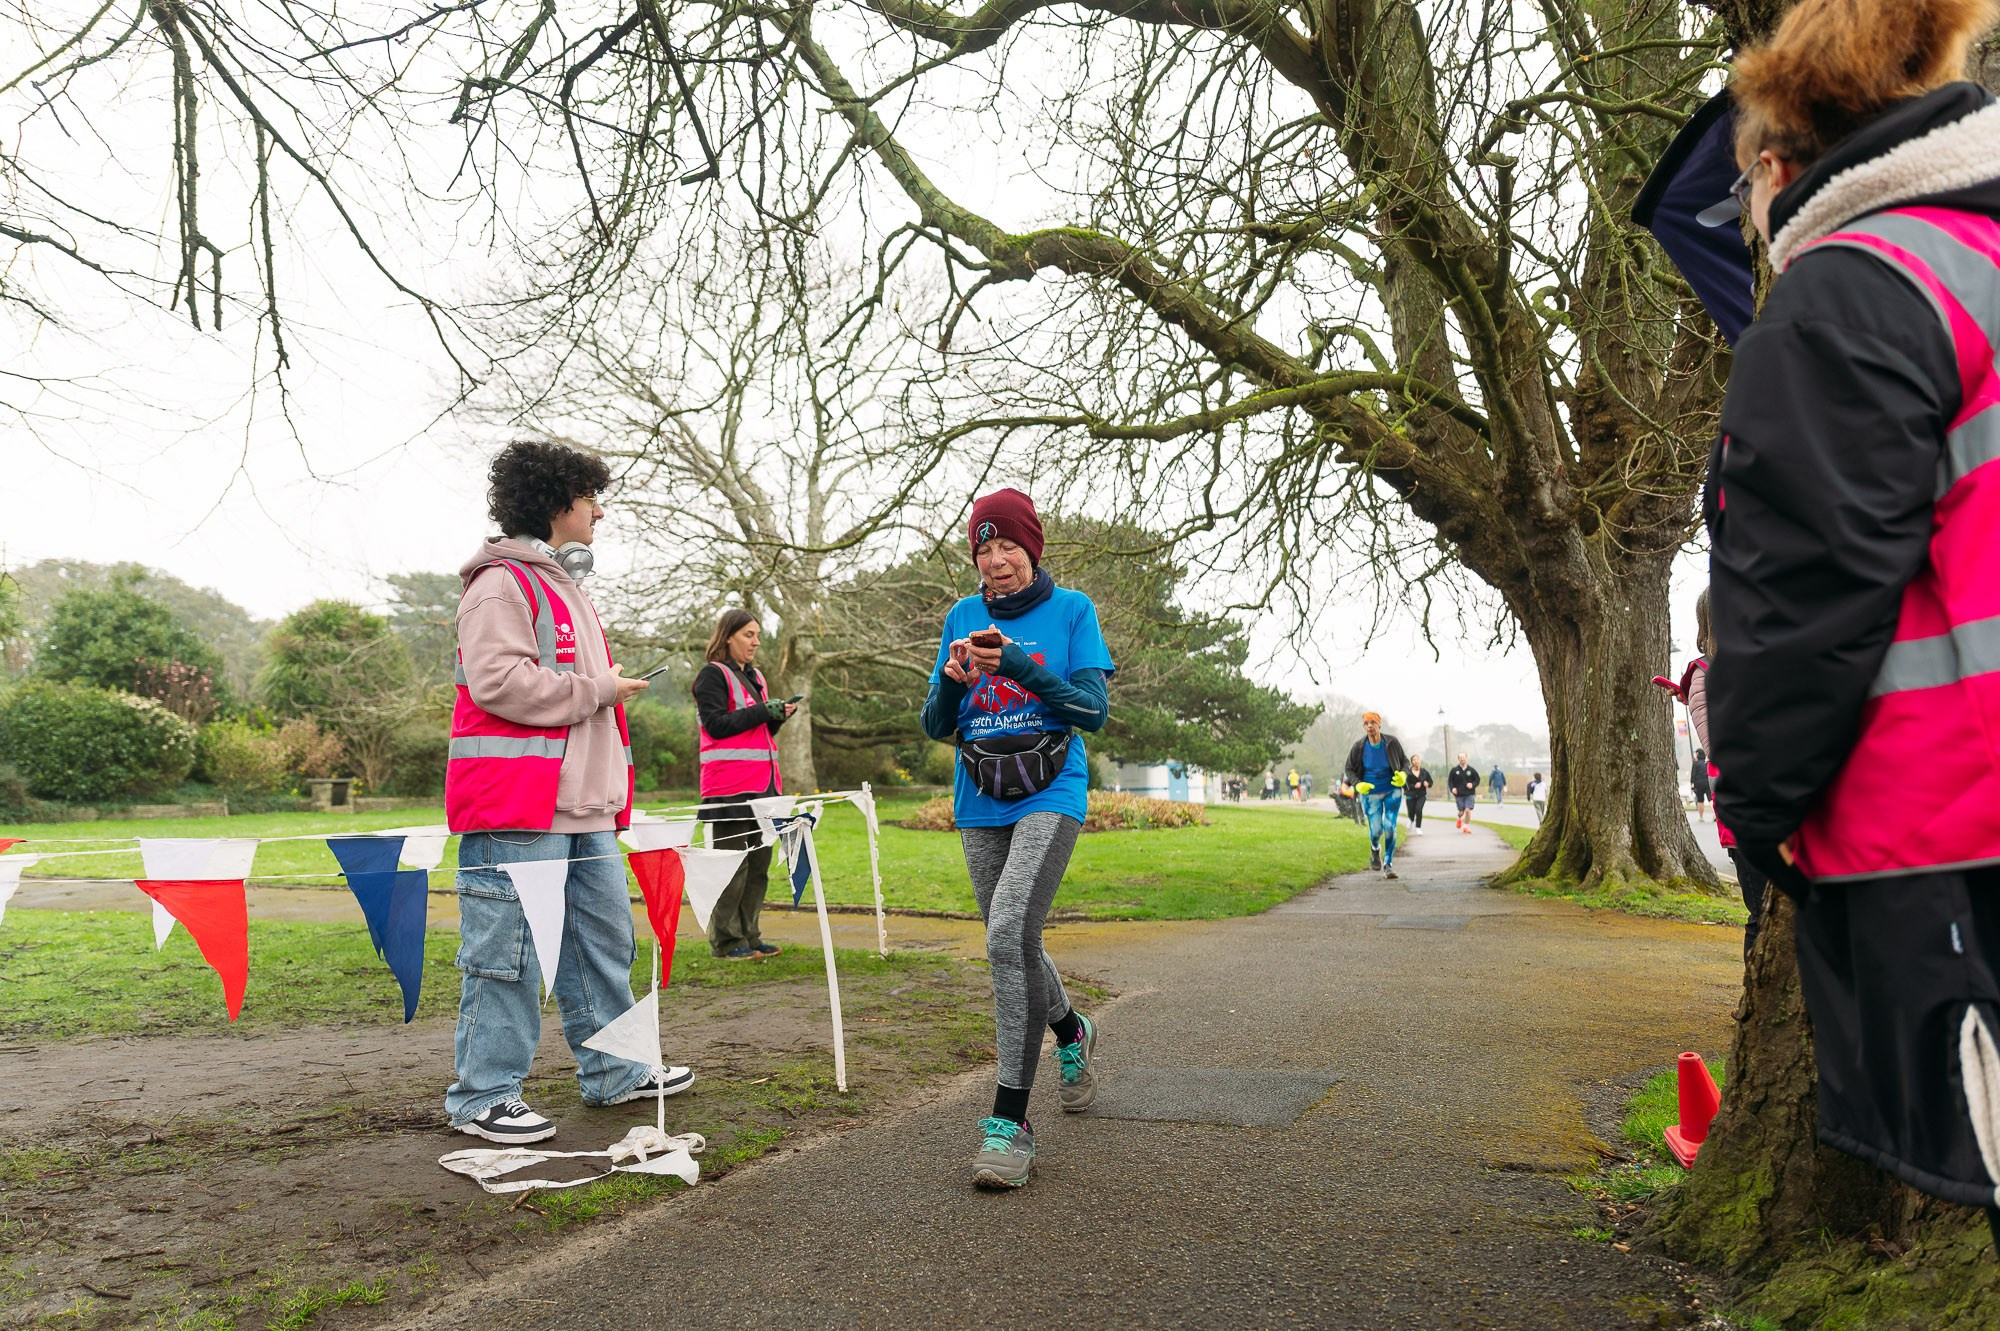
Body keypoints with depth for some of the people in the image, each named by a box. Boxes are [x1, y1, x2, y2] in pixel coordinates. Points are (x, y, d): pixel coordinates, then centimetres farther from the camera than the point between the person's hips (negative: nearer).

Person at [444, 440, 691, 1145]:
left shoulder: (565, 585, 23)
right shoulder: (501, 583, -9)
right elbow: (498, 682, -22)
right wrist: (597, 689, -12)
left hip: (582, 806, 10)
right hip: (517, 808, -10)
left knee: (603, 938, 15)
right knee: (509, 952, -4)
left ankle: (614, 1070, 27)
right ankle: (484, 1097, 7)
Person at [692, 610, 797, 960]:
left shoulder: (755, 676, 21)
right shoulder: (713, 675, -3)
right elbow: (716, 724, -13)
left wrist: (779, 716, 5)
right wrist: (762, 711, -14)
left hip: (762, 782, 8)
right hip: (730, 784, -8)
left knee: (759, 862, 8)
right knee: (732, 862, -6)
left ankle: (749, 935, 16)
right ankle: (725, 941, 0)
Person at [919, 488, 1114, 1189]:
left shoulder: (1071, 610, 0)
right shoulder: (962, 617, 10)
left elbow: (1094, 710, -7)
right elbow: (936, 726, 8)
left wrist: (1017, 667, -18)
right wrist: (954, 678, -13)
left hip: (1049, 795, -5)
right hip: (981, 803, 5)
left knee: (1009, 935, -22)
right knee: (1013, 946, 14)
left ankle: (1009, 1122, -16)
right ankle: (1072, 1034, 45)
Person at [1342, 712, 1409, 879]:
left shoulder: (1392, 743, -10)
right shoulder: (1359, 747, -10)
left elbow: (1405, 761, 5)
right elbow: (1349, 769, 1)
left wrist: (1403, 774, -16)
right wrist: (1357, 784, -16)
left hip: (1392, 791, 0)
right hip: (1370, 793, 0)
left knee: (1390, 827, -9)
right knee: (1376, 830, -2)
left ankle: (1388, 864, 6)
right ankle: (1375, 849, 35)